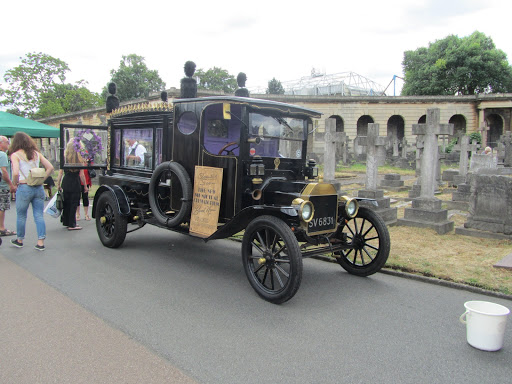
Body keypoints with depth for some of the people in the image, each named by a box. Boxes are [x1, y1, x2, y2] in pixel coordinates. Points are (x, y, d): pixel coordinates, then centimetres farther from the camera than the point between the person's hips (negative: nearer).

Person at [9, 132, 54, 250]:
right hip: (38, 188, 4)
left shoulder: (15, 155, -4)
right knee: (39, 215, 6)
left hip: (24, 188, -4)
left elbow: (15, 173, -16)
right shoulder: (36, 153, 9)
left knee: (21, 216, 12)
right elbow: (50, 168, 4)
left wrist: (15, 184, 0)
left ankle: (19, 240, 27)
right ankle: (41, 242, 3)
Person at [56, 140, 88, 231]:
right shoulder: (79, 157, -8)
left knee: (66, 203, 16)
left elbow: (61, 172, 0)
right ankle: (72, 225, 6)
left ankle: (66, 222, 27)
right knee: (73, 204, 3)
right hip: (75, 183, -3)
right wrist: (85, 186, 1)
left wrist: (58, 184, 8)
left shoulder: (64, 156, -1)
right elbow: (81, 174, -7)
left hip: (65, 182, 3)